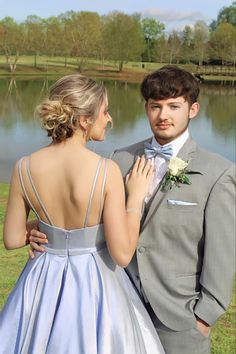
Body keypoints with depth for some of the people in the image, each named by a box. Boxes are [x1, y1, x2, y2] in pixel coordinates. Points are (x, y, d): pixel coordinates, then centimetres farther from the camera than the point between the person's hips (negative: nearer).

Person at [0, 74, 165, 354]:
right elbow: (122, 254, -19)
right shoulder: (106, 170, -21)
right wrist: (136, 196, -9)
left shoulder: (25, 167, -10)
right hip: (94, 285, -3)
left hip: (43, 283, 3)